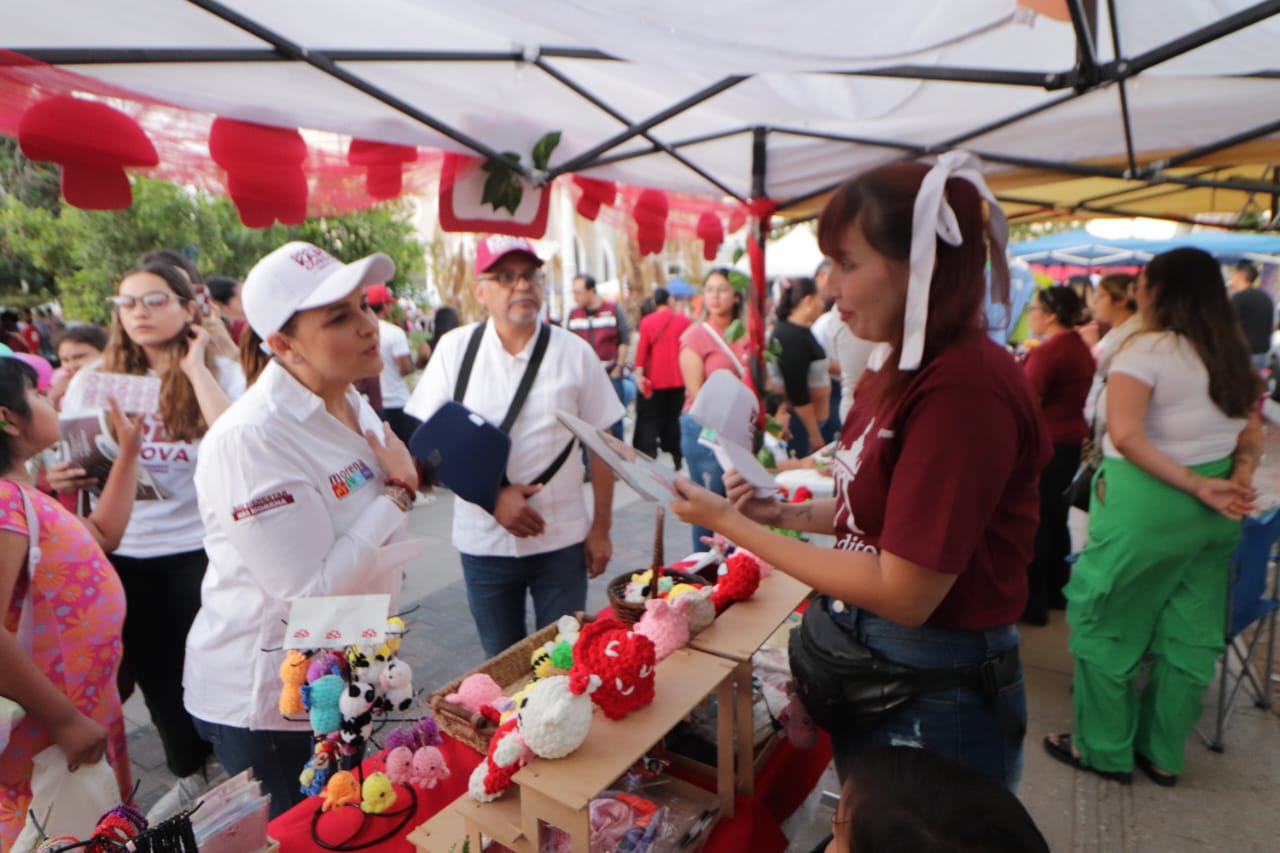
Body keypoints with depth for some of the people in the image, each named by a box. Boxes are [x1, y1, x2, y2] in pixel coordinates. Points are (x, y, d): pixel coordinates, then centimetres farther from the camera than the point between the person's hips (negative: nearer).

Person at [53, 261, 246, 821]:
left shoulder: (221, 372, -5)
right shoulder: (93, 380, 3)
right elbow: (62, 458, 7)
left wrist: (195, 367, -17)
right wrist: (58, 477, -15)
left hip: (201, 548, -3)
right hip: (123, 553, 4)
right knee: (156, 671, 18)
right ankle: (190, 776, 42)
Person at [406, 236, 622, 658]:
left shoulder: (575, 352, -4)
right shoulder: (454, 349, -4)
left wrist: (601, 529, 1)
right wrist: (493, 497, -14)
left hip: (562, 541, 0)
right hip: (483, 542, 1)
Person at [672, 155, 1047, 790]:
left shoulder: (965, 384, -27)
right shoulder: (902, 374, 1)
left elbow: (903, 594, -26)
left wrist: (734, 526, -22)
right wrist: (785, 513, -3)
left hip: (932, 700, -8)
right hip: (868, 670, 8)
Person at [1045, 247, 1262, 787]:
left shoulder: (1147, 349, -15)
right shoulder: (1233, 353, 9)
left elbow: (1125, 435, -25)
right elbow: (1252, 437, 13)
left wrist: (1196, 486, -19)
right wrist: (1237, 481, -2)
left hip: (1148, 505, -8)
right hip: (1215, 518, 8)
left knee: (1105, 624, 8)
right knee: (1189, 635, 15)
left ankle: (1105, 750, 20)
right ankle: (1163, 754, 31)